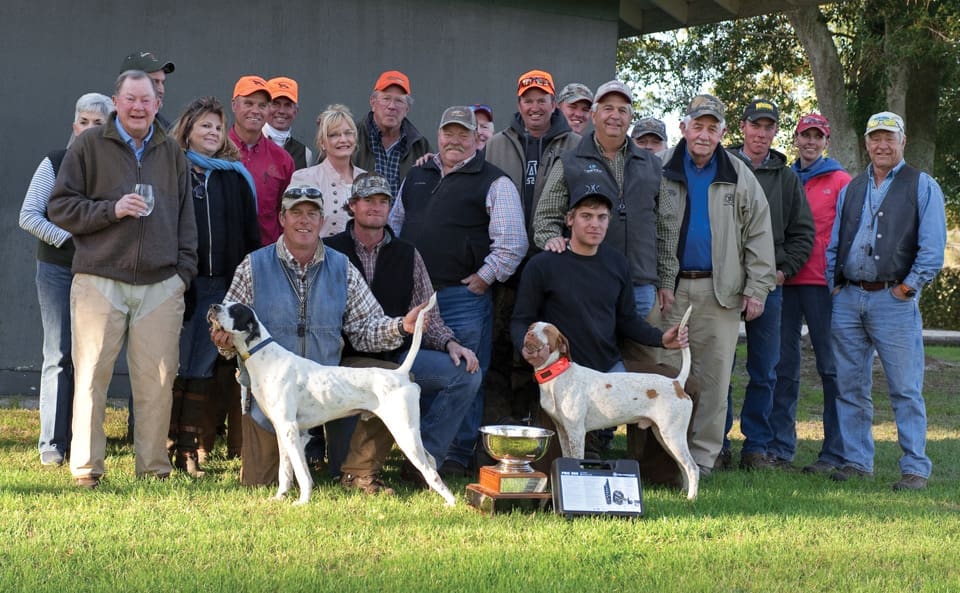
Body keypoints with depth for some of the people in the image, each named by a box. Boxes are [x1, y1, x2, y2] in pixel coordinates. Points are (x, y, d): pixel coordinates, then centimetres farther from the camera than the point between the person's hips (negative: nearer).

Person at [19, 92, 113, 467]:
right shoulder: (55, 163, 1)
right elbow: (29, 216, -2)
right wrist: (69, 238, -11)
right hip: (58, 271, -1)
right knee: (59, 355, -3)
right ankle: (52, 444, 1)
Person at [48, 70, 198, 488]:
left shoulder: (172, 152, 15)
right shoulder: (89, 146, 3)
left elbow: (186, 217, 18)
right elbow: (60, 207, 1)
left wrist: (184, 270, 9)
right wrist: (111, 210, -11)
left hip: (161, 285, 3)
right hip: (99, 281, -3)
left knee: (158, 378, 2)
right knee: (91, 375, -2)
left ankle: (154, 466, 12)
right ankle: (86, 468, 6)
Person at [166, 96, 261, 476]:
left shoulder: (236, 177, 14)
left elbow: (251, 233, 15)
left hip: (223, 285, 3)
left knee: (202, 369, 4)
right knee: (177, 365, -1)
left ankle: (189, 451, 8)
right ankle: (167, 445, 4)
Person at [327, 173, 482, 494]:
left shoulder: (407, 255, 14)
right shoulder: (331, 250, 6)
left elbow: (426, 315, 11)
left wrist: (450, 343, -8)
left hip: (397, 356, 4)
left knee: (467, 373, -16)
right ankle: (358, 471, -15)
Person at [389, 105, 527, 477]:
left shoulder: (494, 183, -2)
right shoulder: (416, 177, 17)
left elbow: (512, 243, -9)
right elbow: (393, 223, 25)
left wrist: (484, 278, -11)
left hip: (463, 297, -5)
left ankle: (458, 456, 6)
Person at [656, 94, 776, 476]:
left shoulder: (739, 177, 7)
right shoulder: (661, 171, 4)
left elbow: (759, 234, 7)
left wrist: (757, 289, -1)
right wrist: (657, 283, -6)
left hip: (721, 291, 1)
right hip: (671, 287, -1)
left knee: (714, 375, 0)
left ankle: (703, 455, 7)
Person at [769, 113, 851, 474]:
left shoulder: (840, 181, 3)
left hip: (822, 282, -4)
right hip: (784, 282, 4)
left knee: (830, 366, -2)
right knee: (783, 364, 7)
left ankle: (835, 451, 1)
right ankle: (780, 445, 14)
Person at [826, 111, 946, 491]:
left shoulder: (922, 186, 3)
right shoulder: (851, 189, 17)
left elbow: (932, 248, -5)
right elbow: (833, 243, 18)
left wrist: (906, 288, -10)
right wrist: (833, 285, 6)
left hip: (894, 300, -5)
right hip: (847, 299, 5)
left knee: (905, 389, -5)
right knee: (850, 387, 7)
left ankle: (915, 469, 0)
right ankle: (856, 462, 16)